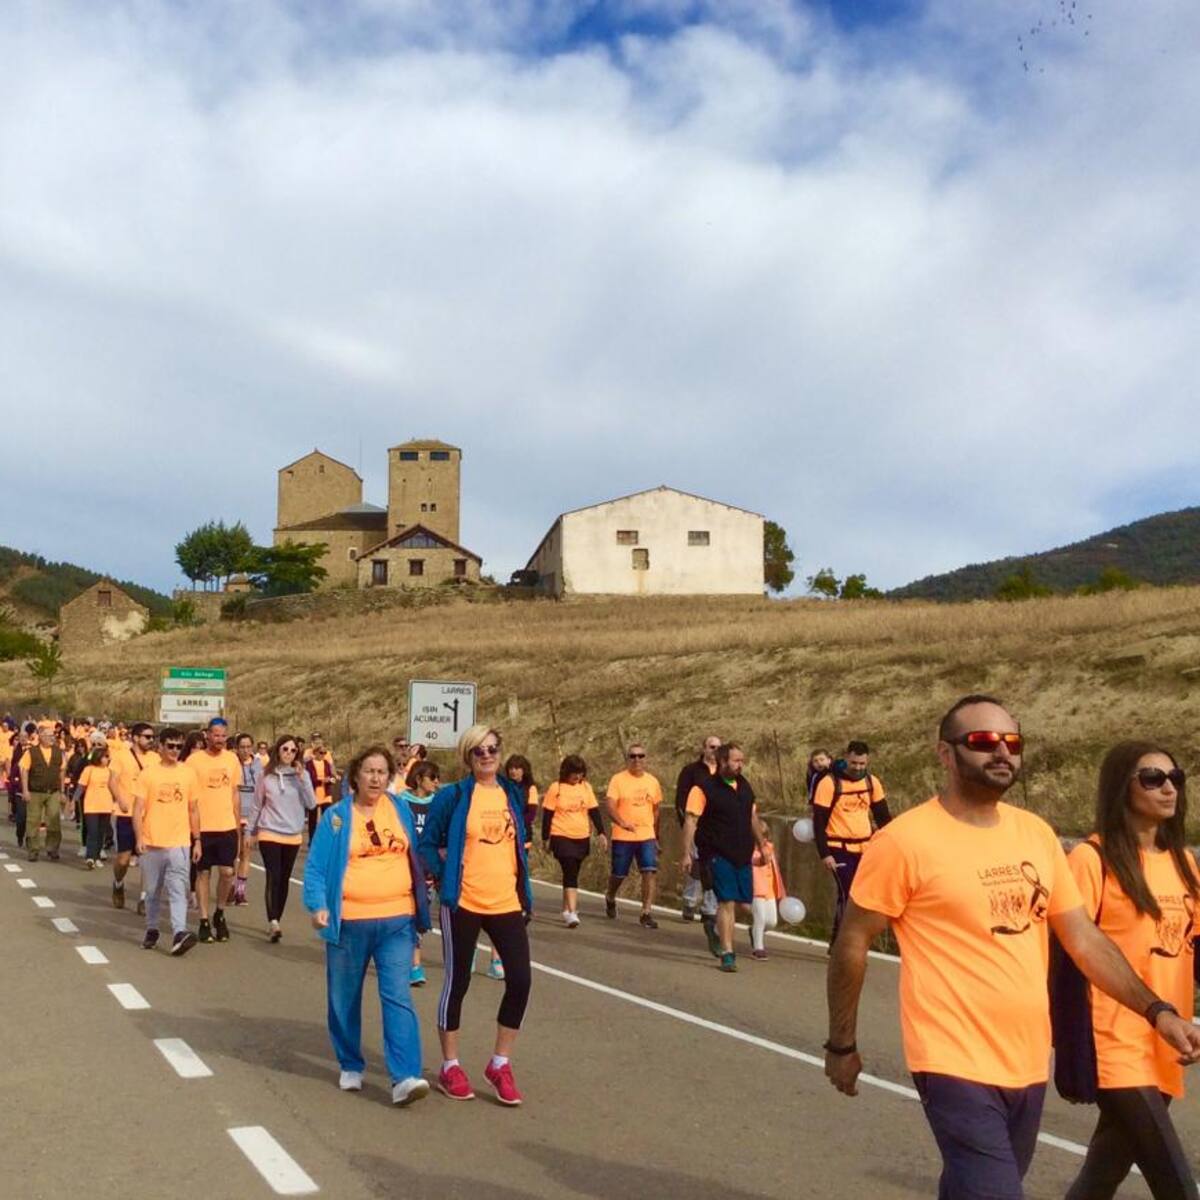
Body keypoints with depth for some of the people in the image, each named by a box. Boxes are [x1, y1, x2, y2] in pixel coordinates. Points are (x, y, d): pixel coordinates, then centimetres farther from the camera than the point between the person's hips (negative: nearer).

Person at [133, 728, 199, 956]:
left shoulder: (188, 773, 5)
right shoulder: (148, 773, -1)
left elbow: (193, 810, 11)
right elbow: (138, 809, -3)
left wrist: (197, 840, 8)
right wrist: (139, 838, -14)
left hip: (179, 843, 0)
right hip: (151, 843, 0)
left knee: (178, 890, -12)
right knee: (152, 892, 12)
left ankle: (179, 933, -20)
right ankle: (151, 931, 28)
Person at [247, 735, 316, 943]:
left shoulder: (301, 774, 1)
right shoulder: (265, 775, -2)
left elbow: (311, 804, -5)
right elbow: (256, 806, 6)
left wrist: (303, 779, -14)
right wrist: (250, 832, 8)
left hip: (293, 835, 2)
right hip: (269, 834, -2)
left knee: (284, 879, 9)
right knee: (273, 877, -13)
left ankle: (275, 922, 20)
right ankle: (273, 923, -20)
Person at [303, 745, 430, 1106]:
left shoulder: (401, 809, 6)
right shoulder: (336, 816, -2)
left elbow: (415, 856, 17)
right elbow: (315, 866, -4)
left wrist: (420, 910, 16)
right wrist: (318, 905, -19)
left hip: (397, 920, 1)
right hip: (349, 922, -1)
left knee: (398, 997, -9)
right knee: (345, 998, 12)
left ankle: (405, 1077, -12)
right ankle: (350, 1067, 30)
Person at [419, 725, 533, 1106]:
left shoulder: (512, 794, 9)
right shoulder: (453, 796, -5)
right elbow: (427, 844, -1)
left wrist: (526, 895, 14)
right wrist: (445, 877, -10)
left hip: (507, 903, 4)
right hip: (463, 904, -4)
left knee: (520, 980, -2)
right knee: (457, 982, 6)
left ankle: (501, 1063, 16)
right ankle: (450, 1067, 21)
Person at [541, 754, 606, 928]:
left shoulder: (586, 787, 6)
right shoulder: (556, 788, -6)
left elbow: (594, 811, 8)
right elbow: (547, 814, -2)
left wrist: (601, 833, 1)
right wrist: (546, 838, -2)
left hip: (582, 838, 4)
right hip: (561, 837, -4)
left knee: (571, 874, 13)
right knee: (570, 874, -15)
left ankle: (566, 909, 26)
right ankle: (572, 913, -19)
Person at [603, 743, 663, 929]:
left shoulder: (652, 782, 7)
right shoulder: (618, 780, -5)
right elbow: (610, 806, -15)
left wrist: (655, 834, 19)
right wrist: (622, 822, -32)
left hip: (647, 836, 2)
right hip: (622, 837, -2)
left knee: (649, 872, -12)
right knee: (619, 874, 10)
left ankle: (646, 913, -7)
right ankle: (610, 899, 41)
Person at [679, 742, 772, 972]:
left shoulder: (744, 786, 11)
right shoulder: (704, 788, -9)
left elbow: (753, 818, 22)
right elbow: (691, 821, -12)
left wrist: (763, 846, 24)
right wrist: (687, 853, -18)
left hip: (742, 855, 6)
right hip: (718, 855, -6)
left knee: (739, 901, 10)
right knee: (727, 901, -11)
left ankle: (721, 934, 34)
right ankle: (727, 953, -5)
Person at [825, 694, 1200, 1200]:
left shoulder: (1036, 833, 5)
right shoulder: (906, 839, -13)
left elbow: (1083, 938, 10)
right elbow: (852, 942, -7)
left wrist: (1156, 1011, 1)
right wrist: (841, 1044, -2)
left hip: (1029, 1062, 6)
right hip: (957, 1064, -6)